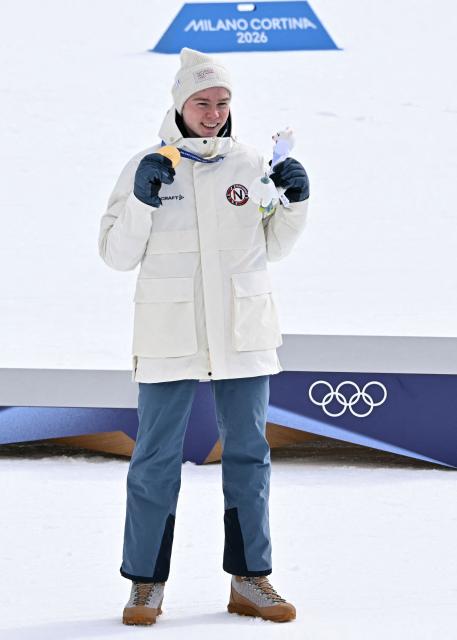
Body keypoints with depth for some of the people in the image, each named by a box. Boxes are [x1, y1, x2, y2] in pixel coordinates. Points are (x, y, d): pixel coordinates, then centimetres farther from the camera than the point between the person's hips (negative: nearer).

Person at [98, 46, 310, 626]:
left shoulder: (250, 163, 6)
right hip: (169, 335, -2)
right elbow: (117, 255, 0)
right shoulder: (145, 167, 0)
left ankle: (250, 580, 16)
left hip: (244, 333, 2)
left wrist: (294, 204, -2)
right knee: (155, 460, 1)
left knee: (248, 456, 7)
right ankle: (146, 583, 9)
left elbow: (273, 247, 15)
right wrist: (140, 202, -15)